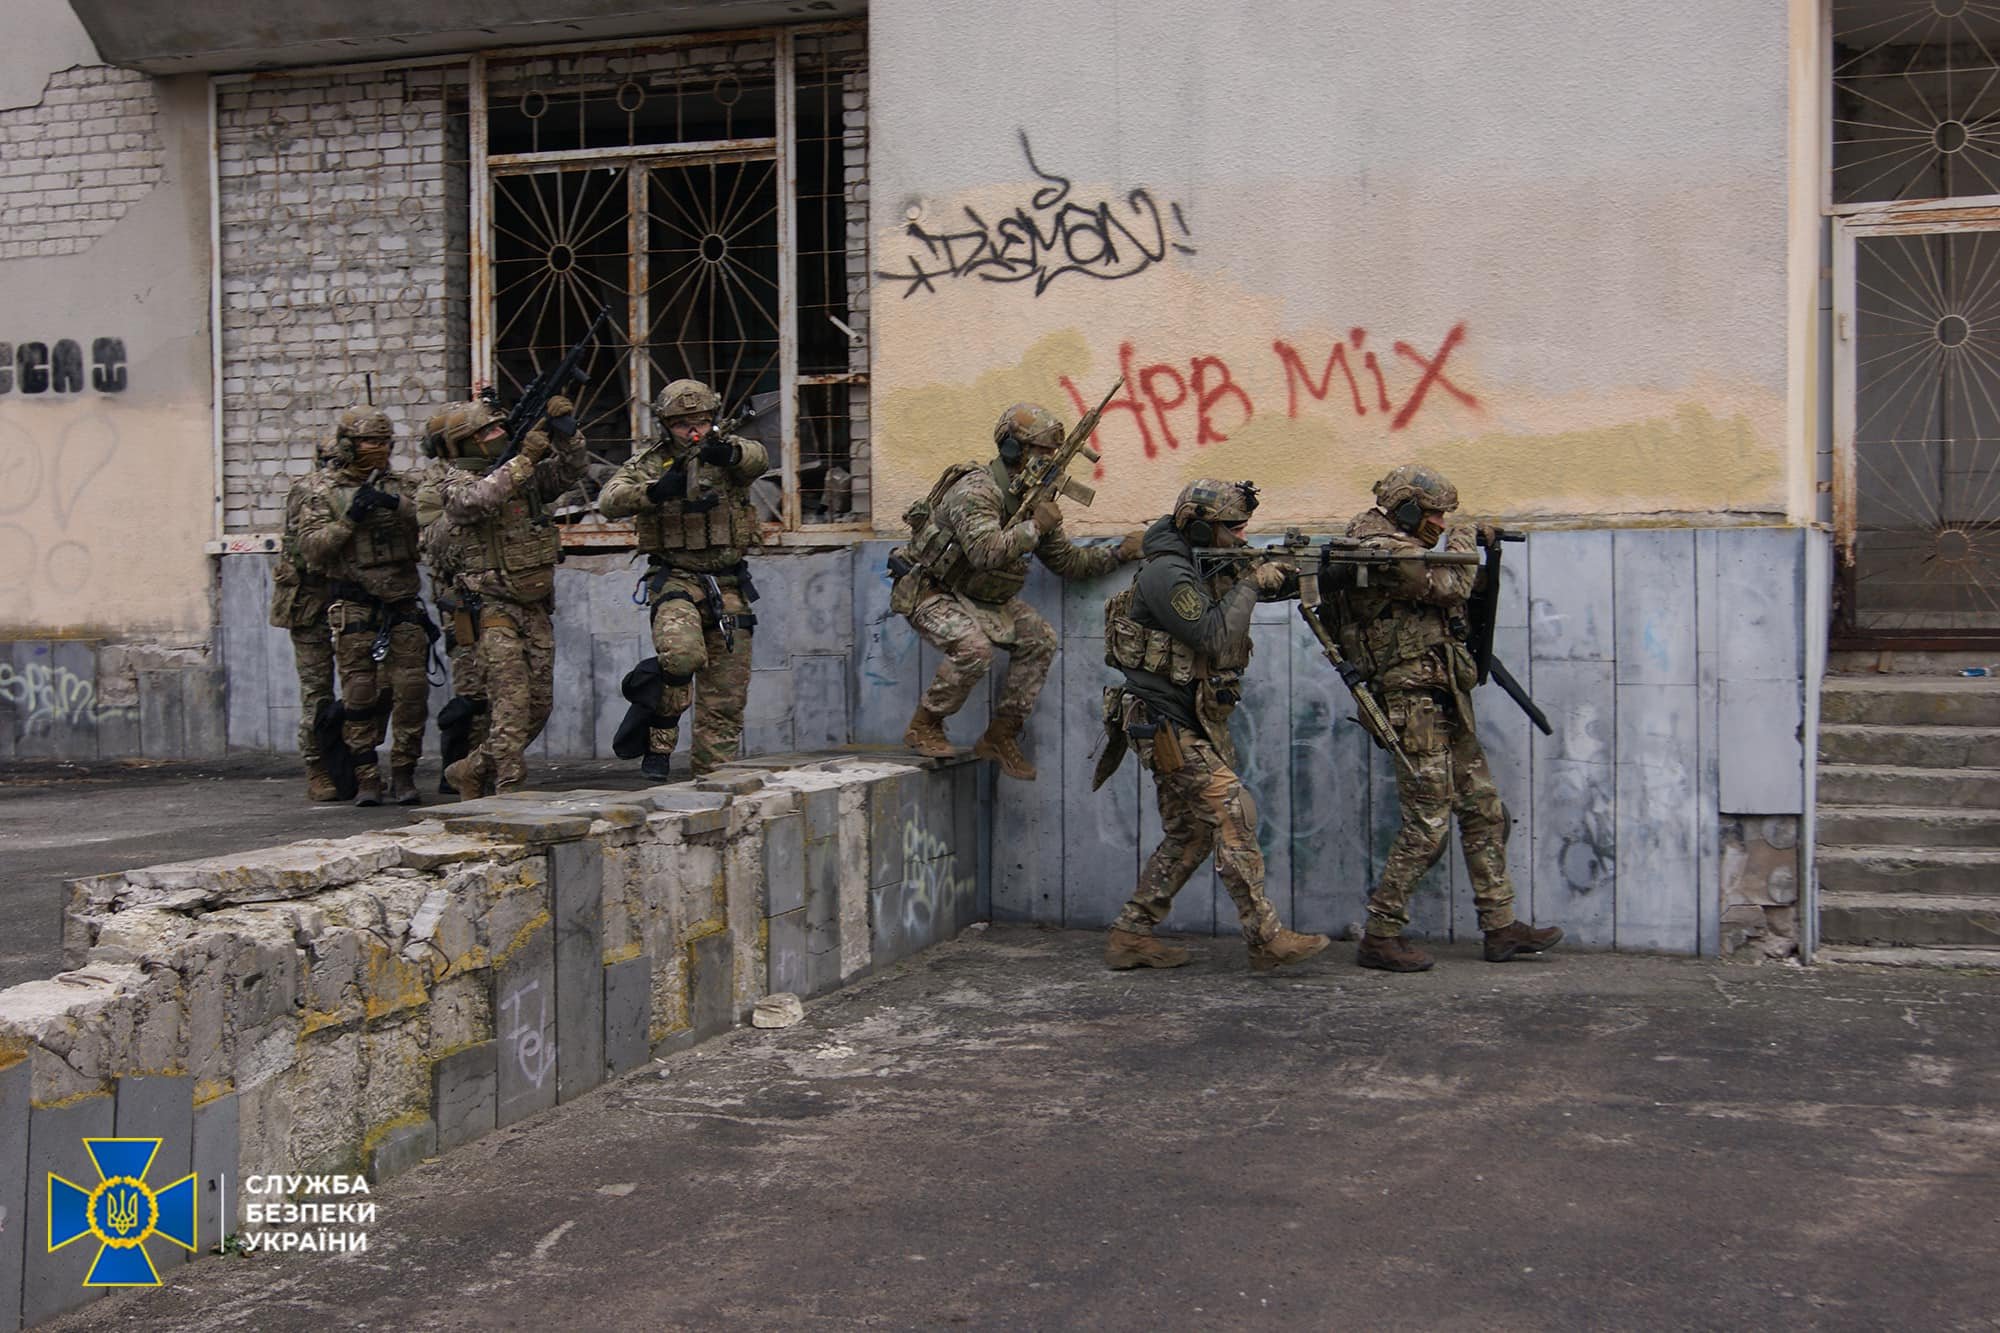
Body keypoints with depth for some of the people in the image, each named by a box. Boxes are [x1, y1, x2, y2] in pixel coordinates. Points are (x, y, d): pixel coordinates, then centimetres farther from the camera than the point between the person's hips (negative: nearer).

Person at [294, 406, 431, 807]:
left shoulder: (401, 486, 13)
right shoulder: (325, 494, 5)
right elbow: (312, 548, -4)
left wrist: (398, 505, -15)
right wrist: (349, 518, -14)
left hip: (404, 608, 2)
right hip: (355, 609, -2)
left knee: (411, 690, -3)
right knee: (360, 695, -1)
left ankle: (404, 773, 7)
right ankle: (366, 778, 6)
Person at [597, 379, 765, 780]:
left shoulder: (726, 451, 4)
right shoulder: (650, 462, 2)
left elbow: (758, 458, -19)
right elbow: (609, 501, -13)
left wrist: (731, 453, -42)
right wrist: (654, 491, -31)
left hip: (728, 585, 3)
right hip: (675, 579, -2)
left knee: (727, 696, 4)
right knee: (682, 652, -32)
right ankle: (659, 738, -13)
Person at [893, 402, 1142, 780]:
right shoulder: (976, 491, -25)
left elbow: (1066, 561, 12)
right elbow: (987, 551, -42)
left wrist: (1118, 554, 3)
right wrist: (1036, 526, -32)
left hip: (981, 599, 8)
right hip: (931, 593, -8)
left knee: (1039, 639, -7)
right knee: (973, 649, -32)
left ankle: (1000, 736, 1)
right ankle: (923, 727, -10)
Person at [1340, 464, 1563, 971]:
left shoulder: (1402, 547, 16)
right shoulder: (1381, 553, -16)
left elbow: (1447, 596, 25)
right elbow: (1453, 584, -22)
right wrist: (1463, 539, -3)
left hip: (1448, 706, 10)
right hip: (1415, 705, -10)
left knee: (1485, 811, 11)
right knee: (1427, 827, -8)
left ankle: (1501, 927, 18)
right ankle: (1379, 937, 1)